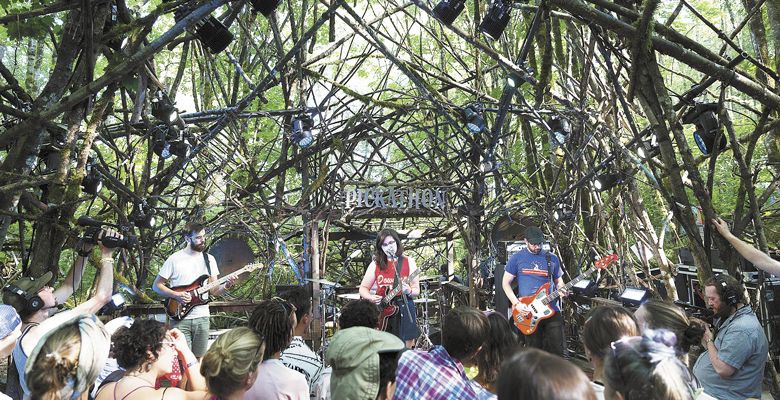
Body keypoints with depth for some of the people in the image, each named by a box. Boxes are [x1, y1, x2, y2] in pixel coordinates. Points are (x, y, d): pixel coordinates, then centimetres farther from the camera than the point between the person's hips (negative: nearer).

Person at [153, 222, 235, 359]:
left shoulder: (209, 259, 7)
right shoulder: (174, 259, -3)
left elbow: (213, 291, 8)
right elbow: (156, 285, 1)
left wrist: (226, 286, -13)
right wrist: (176, 295, -14)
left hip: (202, 318, 3)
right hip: (180, 318, -3)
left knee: (199, 360, 8)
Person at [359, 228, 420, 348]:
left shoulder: (408, 262, 2)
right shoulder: (376, 264, 4)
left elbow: (416, 290, 0)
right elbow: (363, 288, 7)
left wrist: (409, 291, -22)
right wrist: (371, 297, -14)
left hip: (404, 311, -1)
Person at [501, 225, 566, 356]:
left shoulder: (552, 258, 8)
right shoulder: (517, 258, 1)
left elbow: (559, 281, 17)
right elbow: (506, 282, 3)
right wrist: (516, 304, -9)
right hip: (528, 313, -1)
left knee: (557, 350, 1)